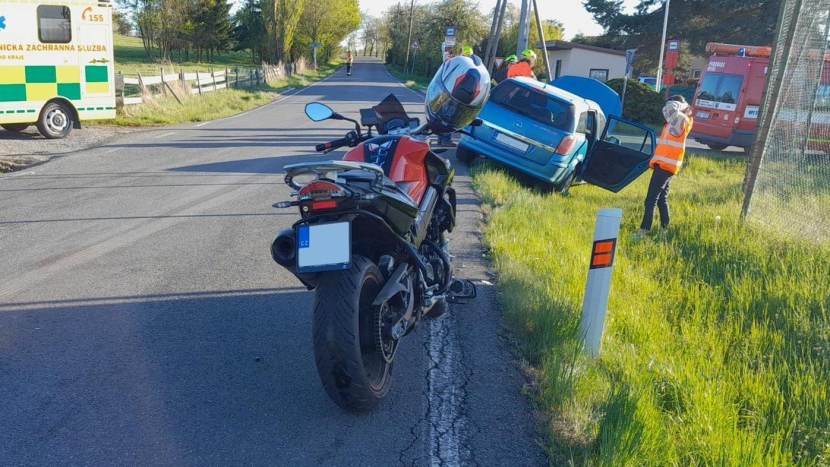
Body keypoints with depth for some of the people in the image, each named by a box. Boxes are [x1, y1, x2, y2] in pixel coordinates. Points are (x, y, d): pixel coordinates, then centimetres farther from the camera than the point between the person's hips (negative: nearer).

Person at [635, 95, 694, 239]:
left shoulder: (681, 120, -10)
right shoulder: (677, 122, 16)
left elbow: (670, 107, -24)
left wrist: (682, 106, -7)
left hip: (665, 165, -10)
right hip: (667, 165, 10)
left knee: (651, 199, -13)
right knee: (662, 199, 15)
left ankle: (643, 231, -16)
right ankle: (665, 229, 19)